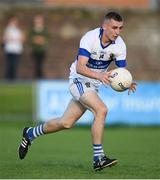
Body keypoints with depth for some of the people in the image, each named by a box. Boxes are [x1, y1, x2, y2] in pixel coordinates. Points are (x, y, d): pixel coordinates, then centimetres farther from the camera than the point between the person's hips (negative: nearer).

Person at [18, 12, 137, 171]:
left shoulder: (119, 45, -10)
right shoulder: (90, 38, -26)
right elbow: (80, 67, -34)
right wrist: (99, 76, -50)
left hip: (93, 85, 6)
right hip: (79, 80, -6)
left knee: (66, 123, 9)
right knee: (101, 110, -26)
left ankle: (30, 133, 33)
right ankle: (98, 158, -22)